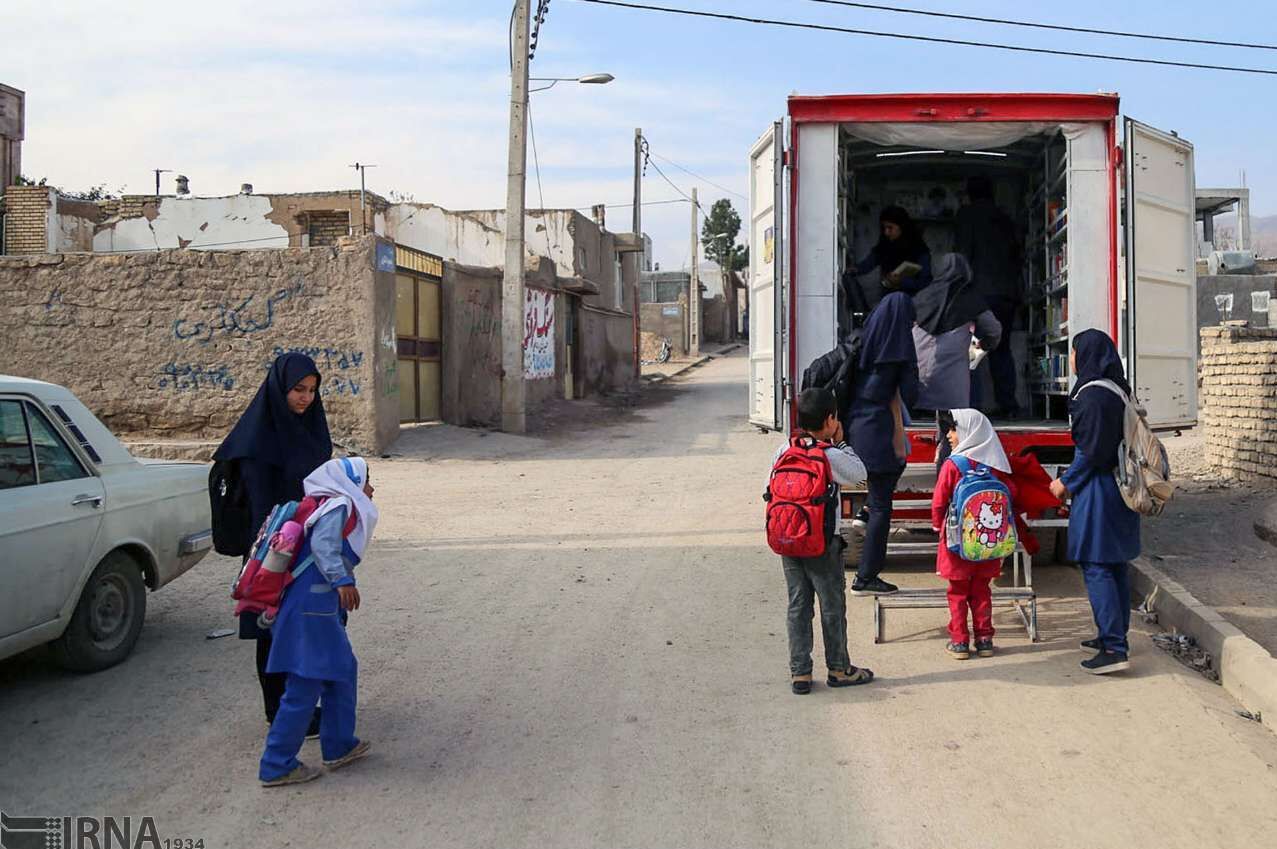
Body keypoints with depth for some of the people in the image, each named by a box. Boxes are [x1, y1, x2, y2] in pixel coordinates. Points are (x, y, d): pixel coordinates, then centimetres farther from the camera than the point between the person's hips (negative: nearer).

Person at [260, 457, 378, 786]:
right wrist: (342, 580, -32)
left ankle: (339, 746, 31)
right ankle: (277, 766, 4)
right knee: (305, 687, -4)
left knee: (342, 669, 20)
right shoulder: (339, 506, -8)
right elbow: (322, 544, -23)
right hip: (312, 609, -10)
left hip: (322, 609, 10)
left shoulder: (333, 507, 20)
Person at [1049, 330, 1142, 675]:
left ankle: (1114, 649, -9)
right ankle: (1115, 636, 25)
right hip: (1119, 488, 10)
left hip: (1098, 491, -10)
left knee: (1097, 568, -7)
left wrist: (1066, 483, -7)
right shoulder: (1116, 391, 12)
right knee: (1116, 566, 15)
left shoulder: (1093, 395, -18)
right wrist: (1072, 479, 19)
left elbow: (1092, 451, -20)